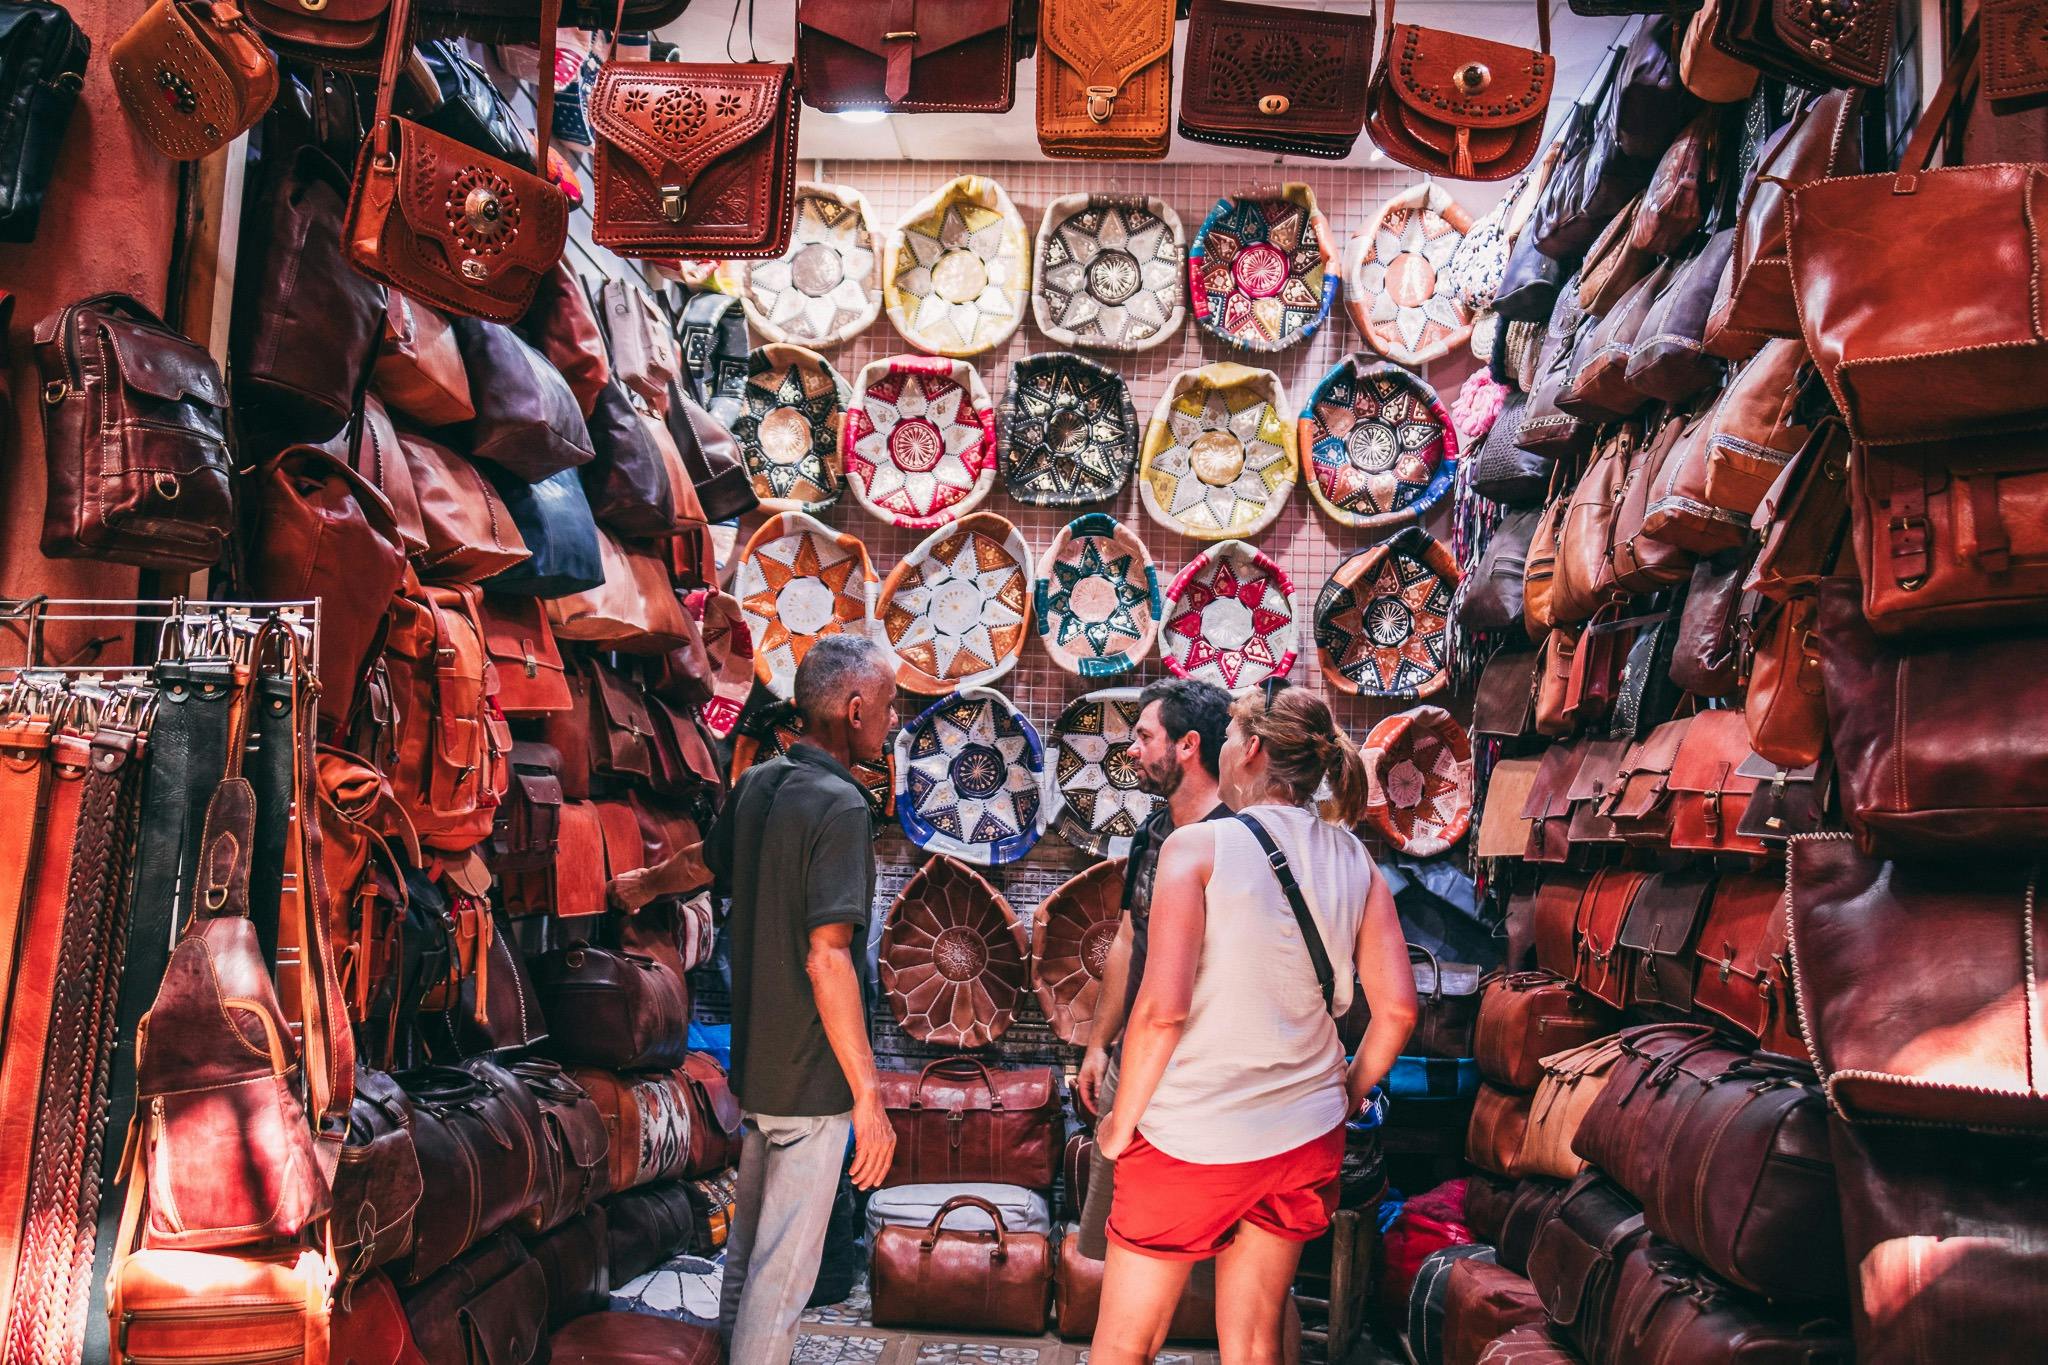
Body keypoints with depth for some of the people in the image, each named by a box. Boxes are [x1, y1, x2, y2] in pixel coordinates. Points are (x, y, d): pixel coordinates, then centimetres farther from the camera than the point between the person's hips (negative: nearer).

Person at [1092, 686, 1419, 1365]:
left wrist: (1121, 1122, -7)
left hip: (1191, 1141, -5)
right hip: (1306, 1136, 5)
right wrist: (1348, 1095, 14)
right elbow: (1397, 1008, -2)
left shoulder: (1197, 846, -14)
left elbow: (1161, 1009, -20)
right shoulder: (1354, 861, 1)